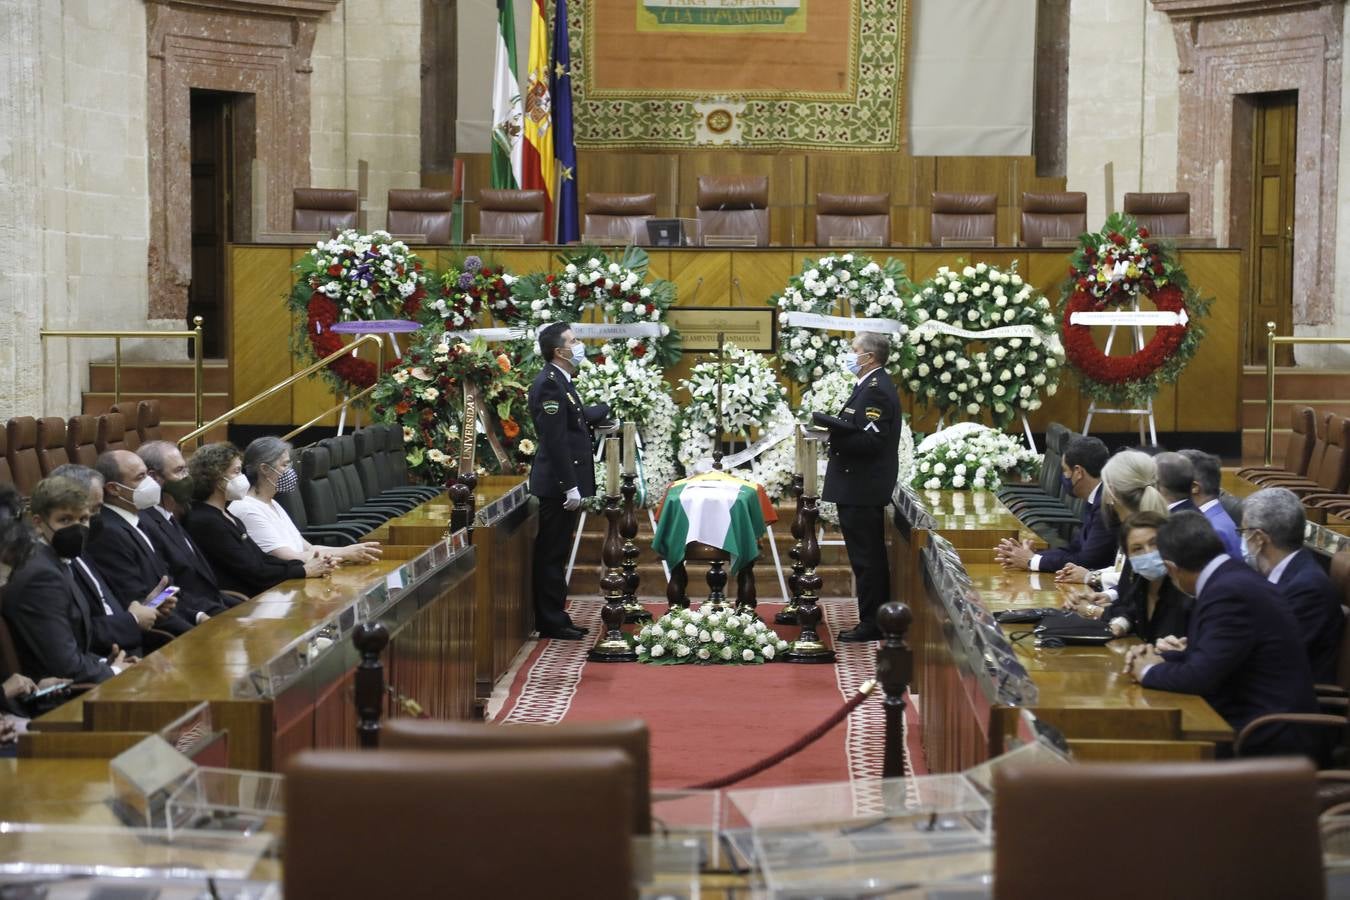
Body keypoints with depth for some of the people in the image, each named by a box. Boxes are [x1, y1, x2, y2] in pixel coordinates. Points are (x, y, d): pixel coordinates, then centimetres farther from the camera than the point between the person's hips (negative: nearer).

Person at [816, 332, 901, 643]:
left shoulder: (876, 390, -18)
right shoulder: (872, 386, 15)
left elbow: (871, 440, -25)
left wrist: (833, 433, -23)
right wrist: (836, 431, 2)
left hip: (861, 490, -11)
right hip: (862, 488, 11)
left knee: (866, 559, -5)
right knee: (870, 558, 15)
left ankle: (871, 624, 1)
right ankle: (876, 620, 23)